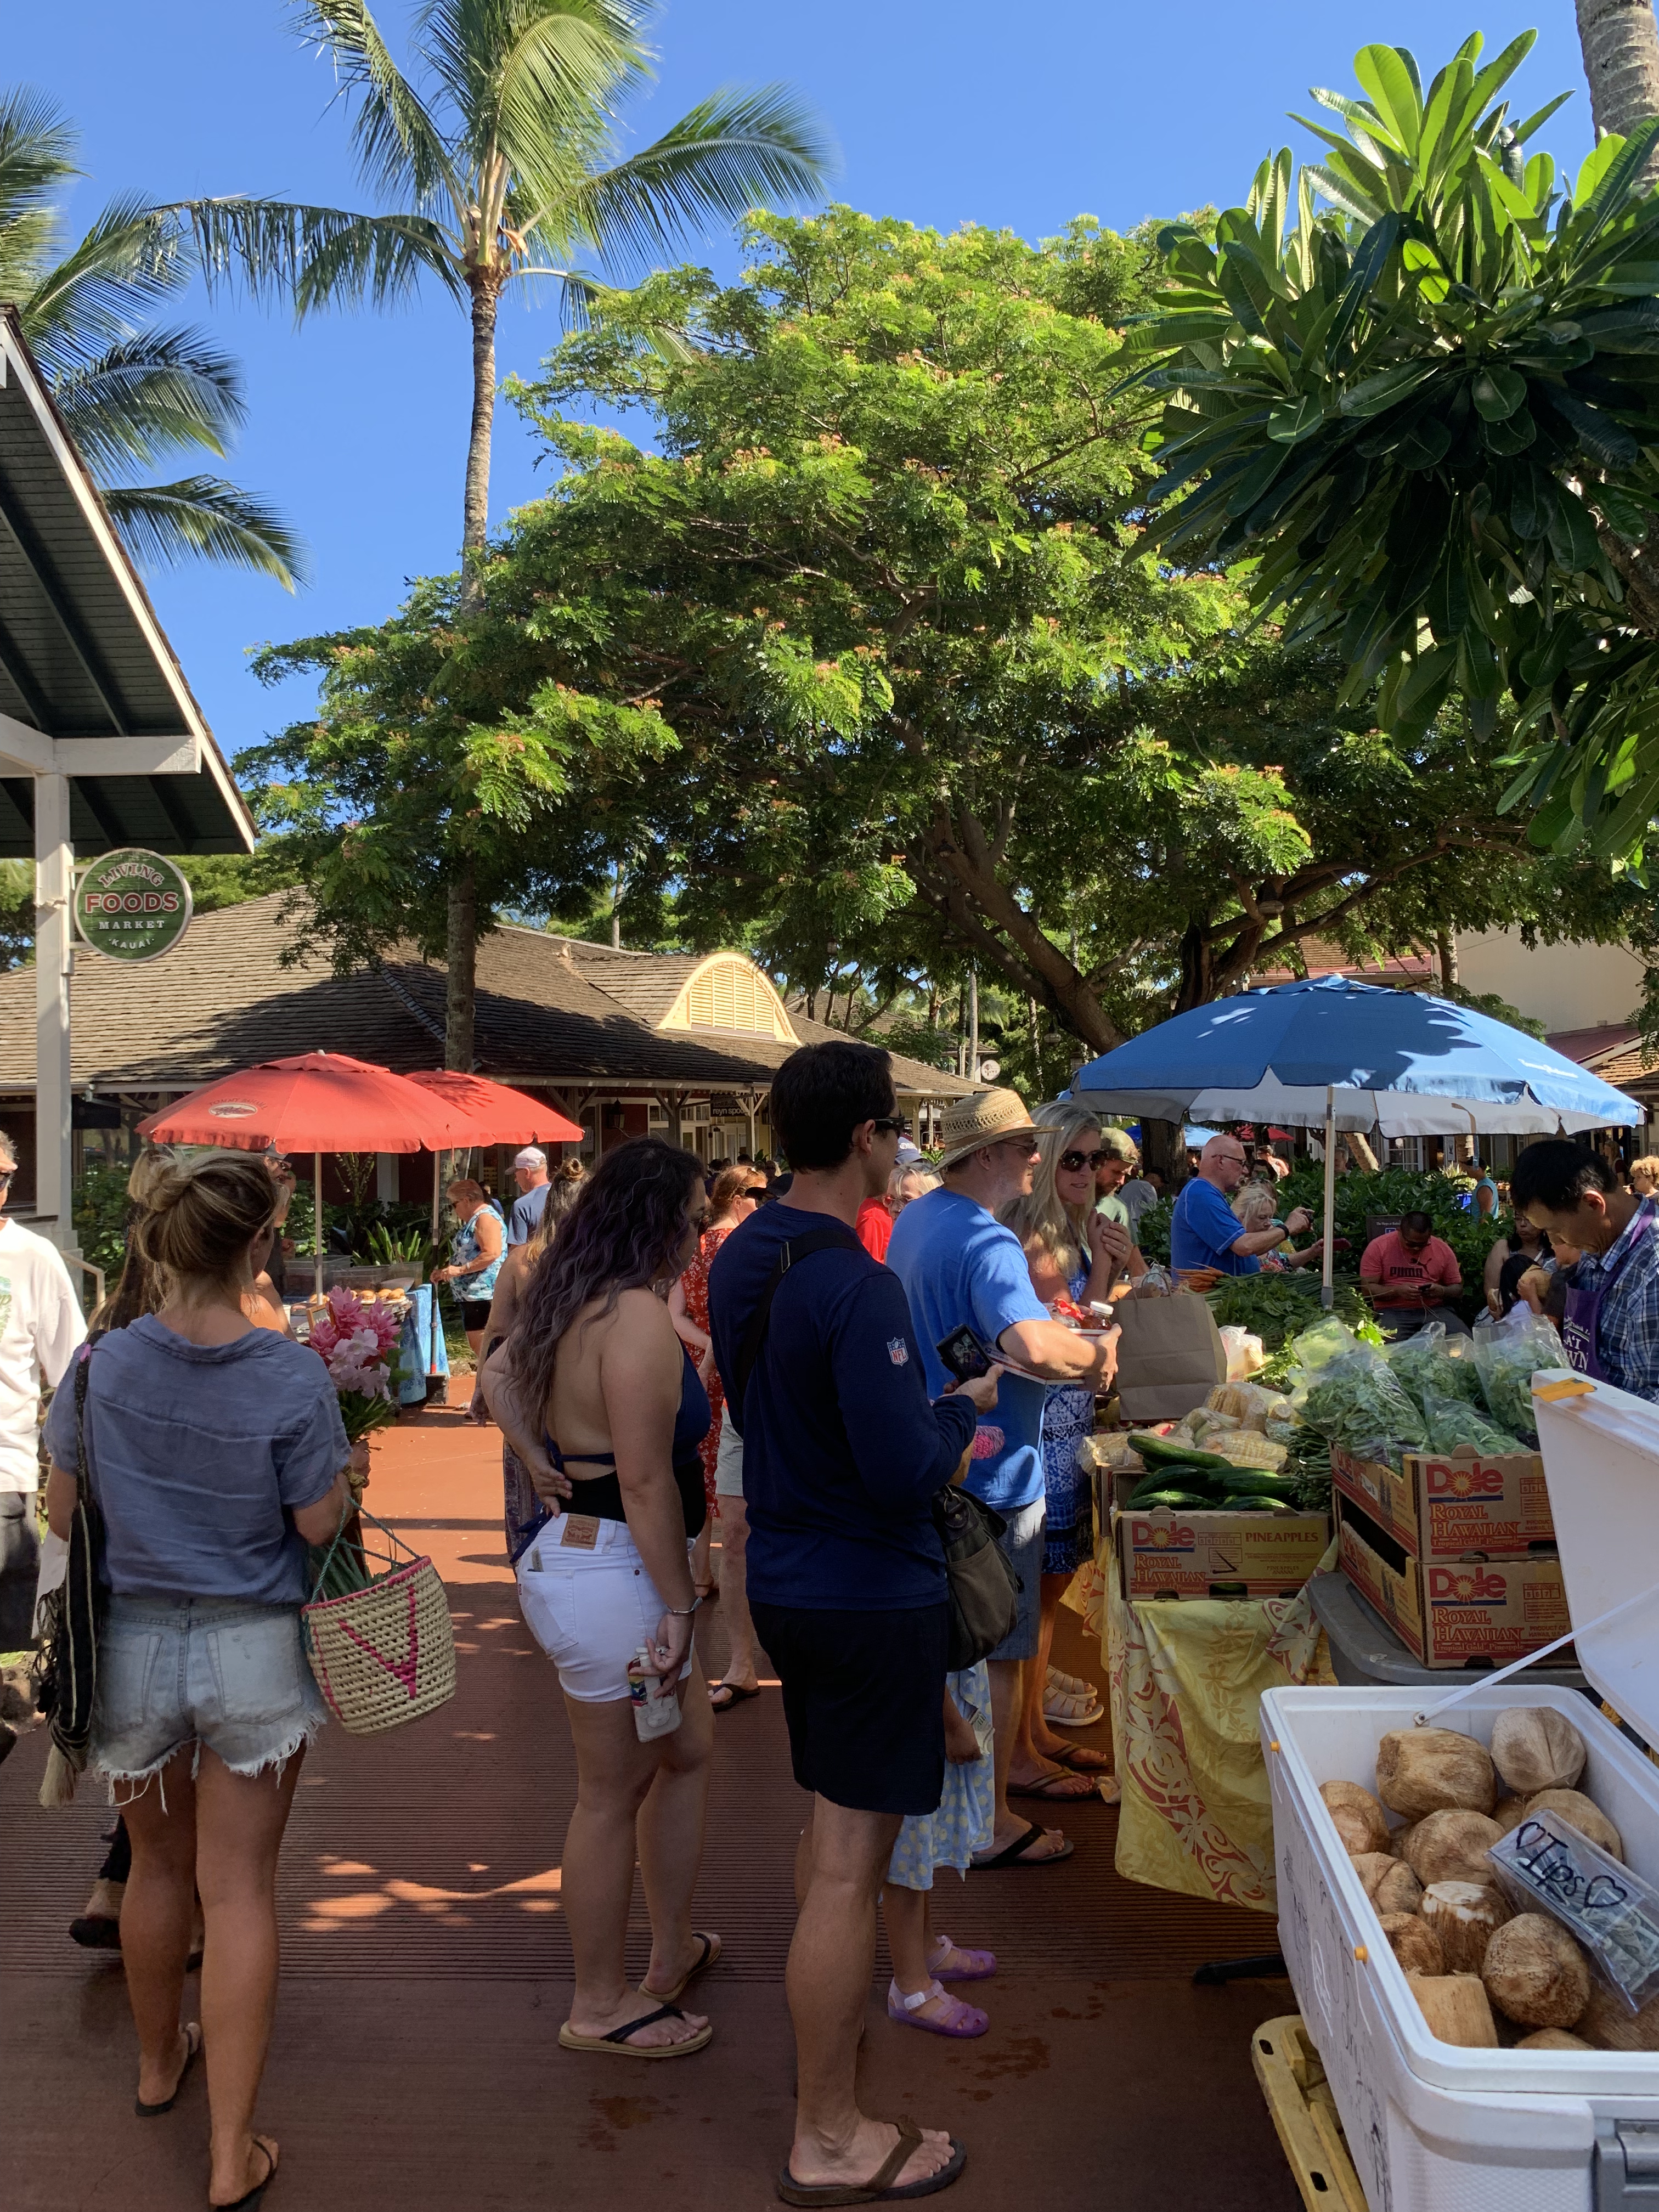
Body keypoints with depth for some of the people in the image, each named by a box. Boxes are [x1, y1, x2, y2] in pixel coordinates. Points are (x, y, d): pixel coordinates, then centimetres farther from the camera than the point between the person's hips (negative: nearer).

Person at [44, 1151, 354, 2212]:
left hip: (131, 1642, 3)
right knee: (240, 1889, 8)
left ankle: (160, 2061, 46)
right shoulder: (295, 1377, -20)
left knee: (160, 1863, 24)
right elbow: (320, 1526, -13)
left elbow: (61, 1512, 0)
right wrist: (347, 1475, 6)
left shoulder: (103, 1363, -10)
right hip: (252, 1649, -3)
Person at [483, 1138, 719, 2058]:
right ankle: (600, 2008, 25)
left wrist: (540, 1465, 14)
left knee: (686, 1751, 22)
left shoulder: (574, 1304, 8)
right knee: (613, 1794, 7)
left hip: (574, 1551, 10)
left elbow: (497, 1372, 24)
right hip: (613, 1575, -10)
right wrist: (678, 1607, -17)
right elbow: (647, 1481, -23)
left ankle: (672, 1952, 37)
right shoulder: (639, 1315, -22)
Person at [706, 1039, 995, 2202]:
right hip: (870, 1595, -9)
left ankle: (837, 2002, 44)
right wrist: (964, 1407, -6)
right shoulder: (857, 1288, -25)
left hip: (788, 1575, 9)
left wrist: (931, 1431, 13)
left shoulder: (744, 1255, 4)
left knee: (832, 1821, 25)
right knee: (849, 1863, 4)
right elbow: (906, 1473, -26)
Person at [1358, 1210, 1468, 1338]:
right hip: (1392, 1312, -3)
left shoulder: (1443, 1250, 7)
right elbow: (1367, 1288, -3)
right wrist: (1397, 1291, -20)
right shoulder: (1379, 1247, -2)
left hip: (1435, 1310, 3)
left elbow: (1457, 1287, 15)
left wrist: (1442, 1291, -9)